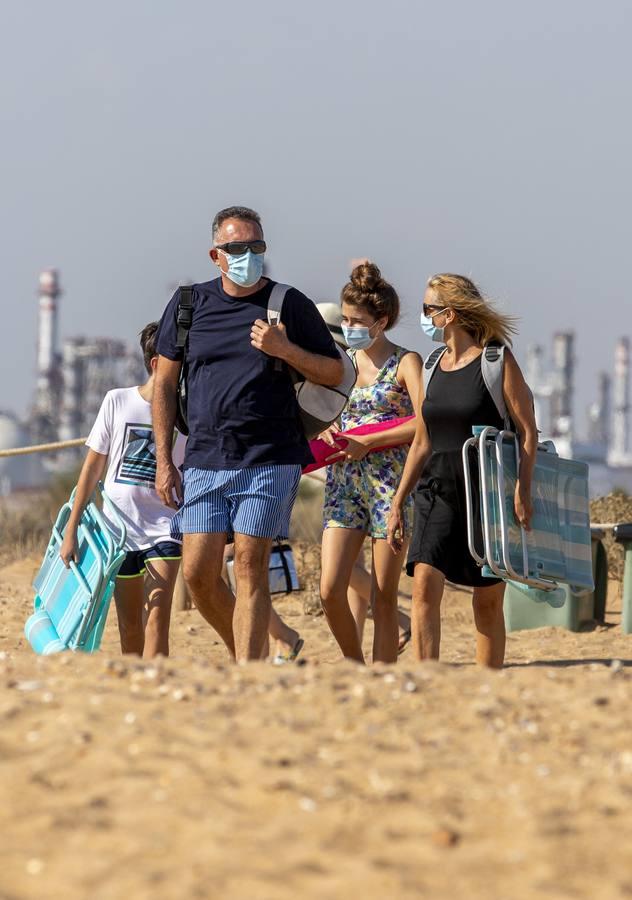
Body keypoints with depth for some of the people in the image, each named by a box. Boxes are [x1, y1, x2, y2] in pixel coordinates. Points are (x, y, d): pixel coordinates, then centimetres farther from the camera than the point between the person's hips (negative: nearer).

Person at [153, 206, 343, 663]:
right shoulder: (189, 303, 9)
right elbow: (165, 384, 13)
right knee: (198, 572, -1)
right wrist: (164, 461, 7)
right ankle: (243, 653, 21)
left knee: (250, 569, -8)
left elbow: (335, 373, 6)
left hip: (269, 460, -3)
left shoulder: (291, 305, 2)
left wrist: (285, 350, -12)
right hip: (204, 461, 3)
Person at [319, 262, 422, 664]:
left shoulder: (405, 363, -1)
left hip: (391, 482, -4)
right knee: (331, 590, -8)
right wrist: (330, 431, 1)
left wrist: (368, 442, -15)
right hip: (345, 482, 5)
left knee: (384, 597, -3)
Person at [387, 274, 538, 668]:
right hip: (438, 488, 5)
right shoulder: (433, 367, 13)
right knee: (424, 584, -14)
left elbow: (528, 432, -6)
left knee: (488, 600, 2)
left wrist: (522, 491, -17)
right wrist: (398, 503, 15)